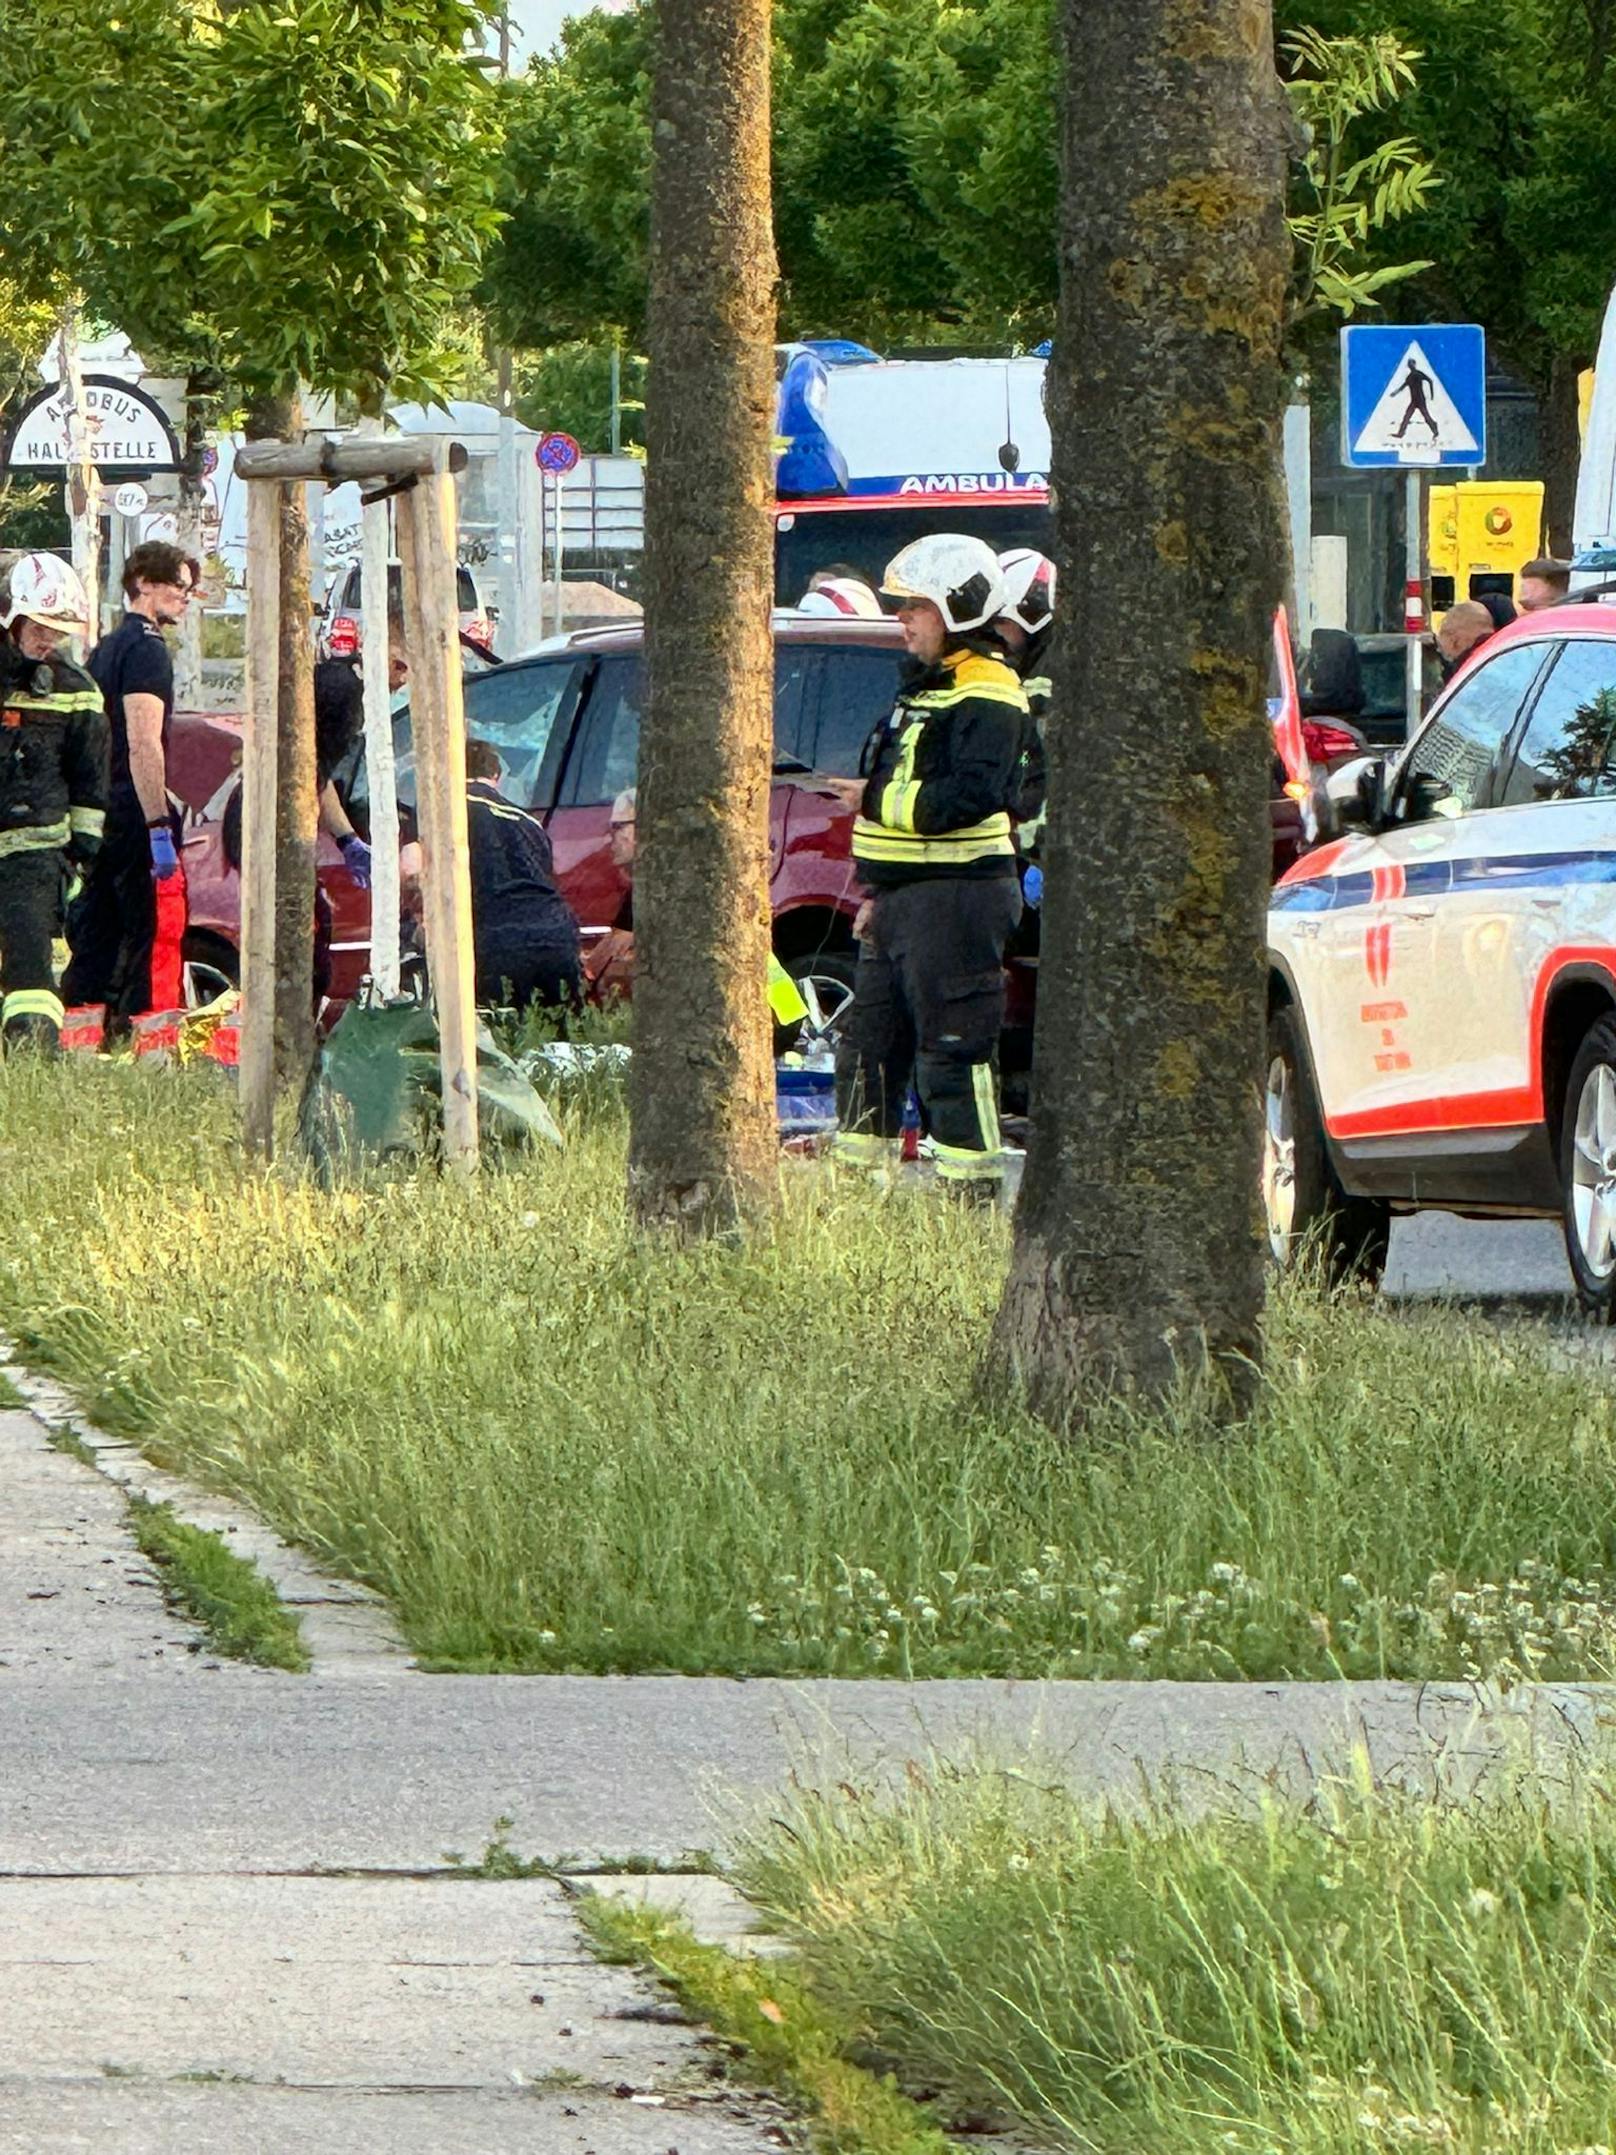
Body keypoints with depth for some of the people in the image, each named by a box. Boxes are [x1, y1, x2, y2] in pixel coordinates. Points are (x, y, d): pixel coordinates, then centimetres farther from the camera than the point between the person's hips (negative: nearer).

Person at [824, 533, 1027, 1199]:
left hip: (954, 895, -10)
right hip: (901, 894, 10)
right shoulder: (924, 685, 20)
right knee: (868, 1046, 13)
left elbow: (970, 796, -25)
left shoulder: (986, 695, -12)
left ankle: (973, 1193, -7)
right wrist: (879, 893, 22)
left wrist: (876, 801, -19)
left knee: (953, 1055, -9)